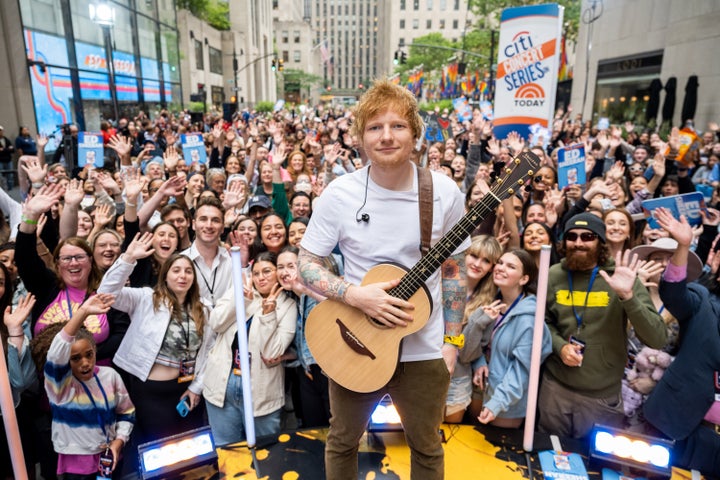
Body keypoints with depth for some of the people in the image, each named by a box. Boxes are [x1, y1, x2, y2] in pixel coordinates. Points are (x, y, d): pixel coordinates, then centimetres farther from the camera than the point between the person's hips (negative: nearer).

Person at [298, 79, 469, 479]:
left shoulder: (445, 192, -10)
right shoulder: (340, 194, -12)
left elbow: (454, 269, 1)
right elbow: (307, 264, -6)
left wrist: (452, 339, -2)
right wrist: (355, 295, -22)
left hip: (424, 349, 1)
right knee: (343, 441, 22)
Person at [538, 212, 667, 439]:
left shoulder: (621, 278, -11)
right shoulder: (554, 275, -2)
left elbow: (657, 340, -19)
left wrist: (627, 296, -32)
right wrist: (560, 346, -11)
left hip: (602, 395, -2)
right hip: (555, 387, 2)